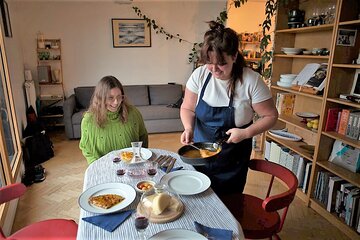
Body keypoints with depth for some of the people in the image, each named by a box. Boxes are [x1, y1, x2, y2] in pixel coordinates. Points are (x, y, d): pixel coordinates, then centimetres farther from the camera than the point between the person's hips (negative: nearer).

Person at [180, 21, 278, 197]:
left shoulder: (251, 81, -18)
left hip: (232, 161, -2)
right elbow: (187, 108, 0)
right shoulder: (199, 75, -11)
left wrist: (246, 133, -22)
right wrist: (189, 128, -19)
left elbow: (270, 116, -8)